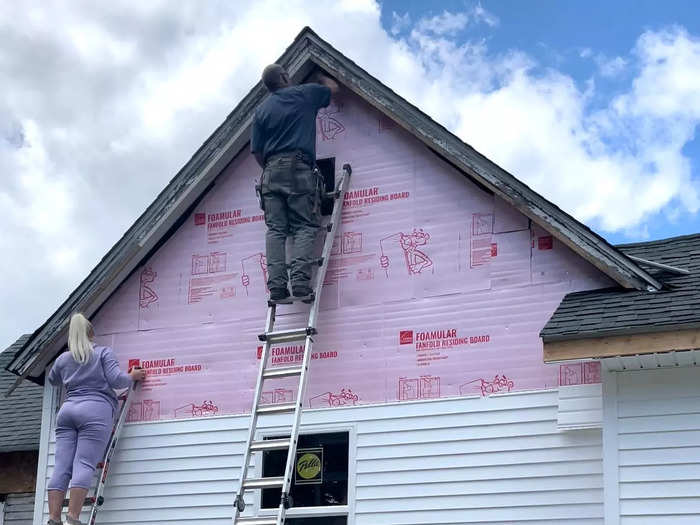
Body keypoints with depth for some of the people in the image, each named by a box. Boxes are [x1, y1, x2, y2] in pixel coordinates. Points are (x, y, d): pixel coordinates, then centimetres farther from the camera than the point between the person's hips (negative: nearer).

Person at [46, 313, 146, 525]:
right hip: (95, 411, -4)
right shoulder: (104, 352, 8)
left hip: (67, 410, 4)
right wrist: (133, 377, 16)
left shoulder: (63, 359, 20)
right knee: (84, 465, -11)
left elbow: (52, 380, 38)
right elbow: (116, 380, -3)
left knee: (61, 468, -2)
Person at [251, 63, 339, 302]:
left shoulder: (262, 110, 16)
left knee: (275, 229, -2)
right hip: (299, 168, -3)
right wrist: (319, 77, 47)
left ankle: (276, 284, -14)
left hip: (271, 171, 3)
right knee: (305, 227, -6)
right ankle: (300, 280, -23)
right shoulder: (304, 94, 9)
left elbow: (257, 151, 14)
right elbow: (333, 87, 28)